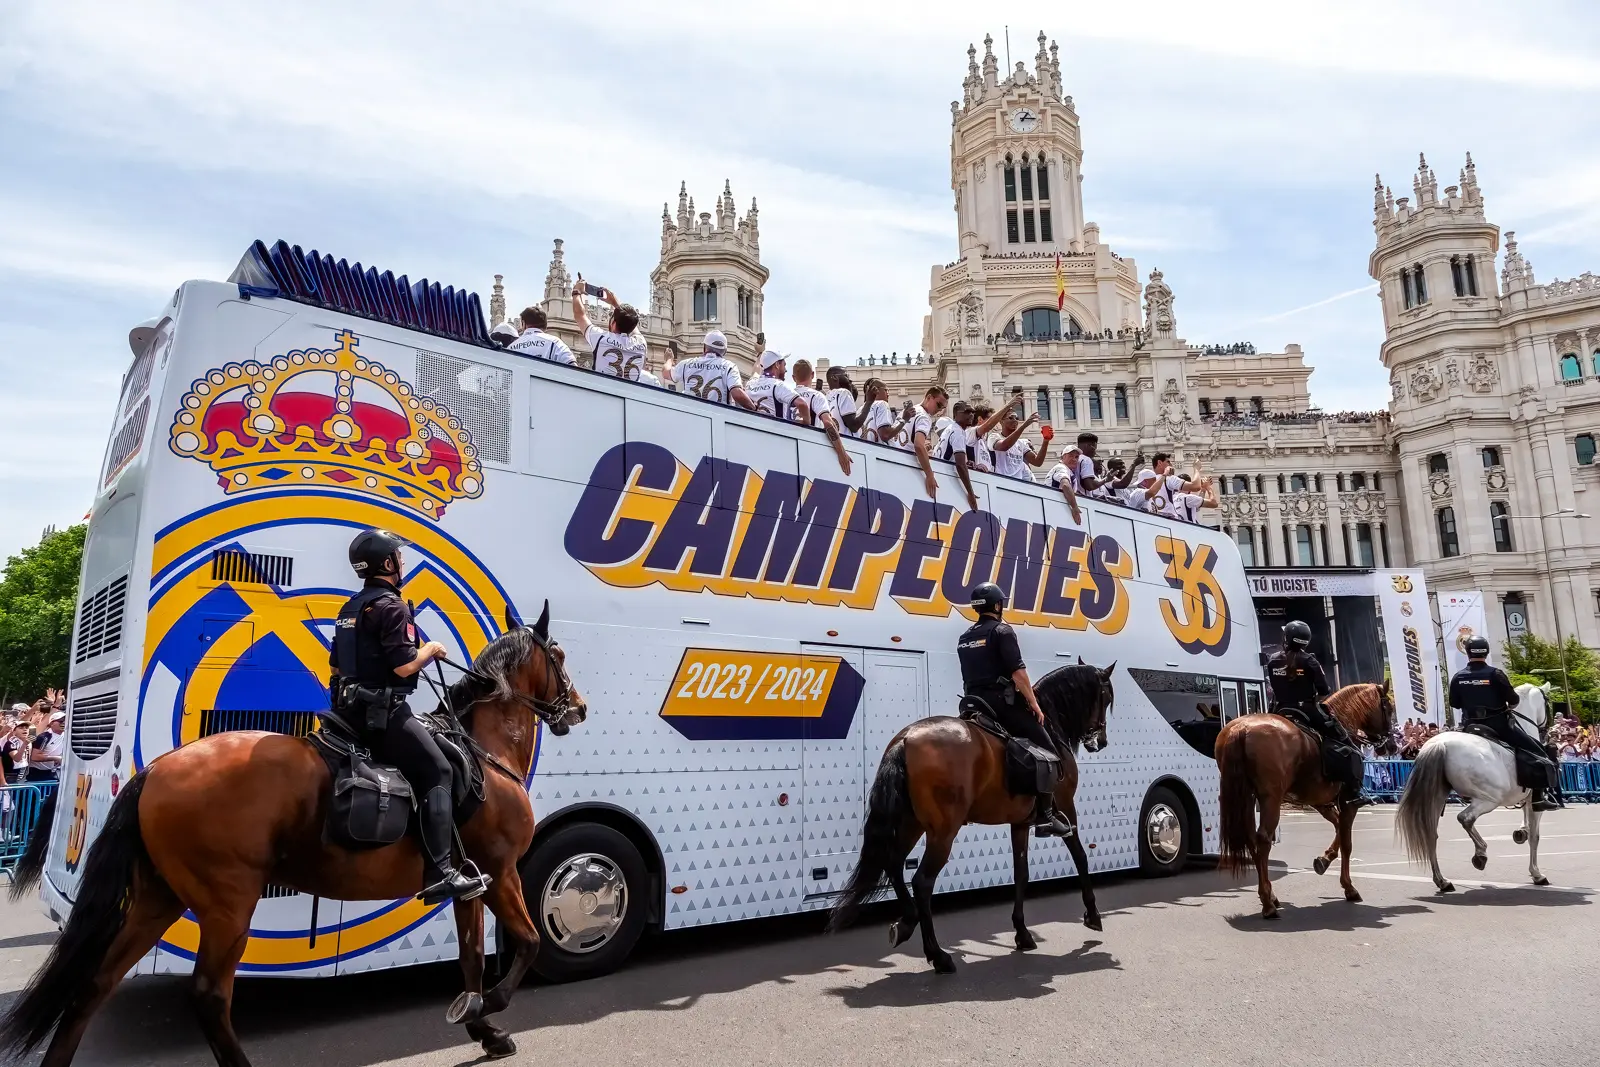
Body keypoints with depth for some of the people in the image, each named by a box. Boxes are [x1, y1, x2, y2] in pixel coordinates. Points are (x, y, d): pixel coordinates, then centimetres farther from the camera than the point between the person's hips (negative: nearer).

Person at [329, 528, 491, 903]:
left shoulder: (351, 608, 15)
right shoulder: (392, 606, -15)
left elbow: (336, 665, 20)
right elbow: (405, 666, -22)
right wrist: (431, 649, -5)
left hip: (351, 708, 10)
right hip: (383, 711, -10)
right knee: (437, 773, -9)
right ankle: (440, 874, -15)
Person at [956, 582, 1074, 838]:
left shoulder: (965, 638, 17)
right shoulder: (1002, 630, -7)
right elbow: (1017, 672, -15)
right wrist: (1034, 704, -8)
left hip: (975, 704, 8)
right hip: (1002, 702, -8)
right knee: (1047, 750, -1)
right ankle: (1045, 815, -5)